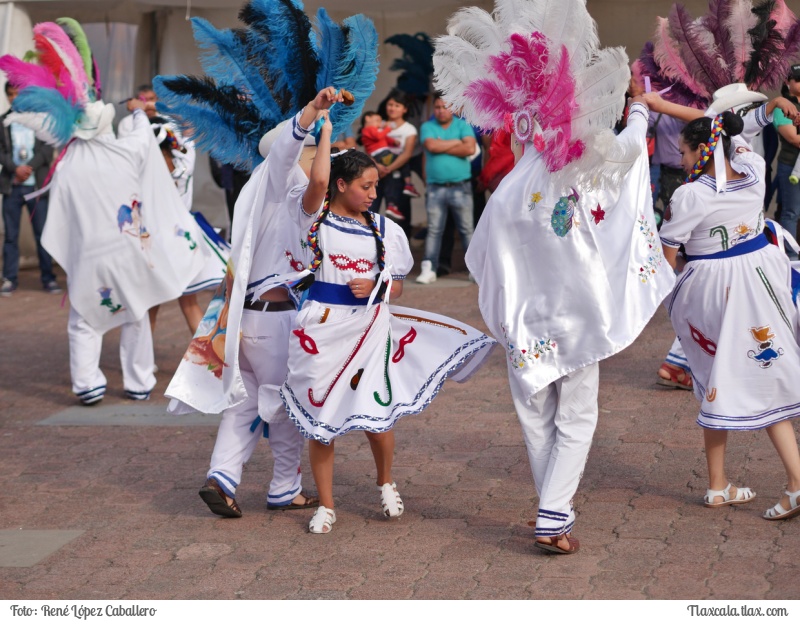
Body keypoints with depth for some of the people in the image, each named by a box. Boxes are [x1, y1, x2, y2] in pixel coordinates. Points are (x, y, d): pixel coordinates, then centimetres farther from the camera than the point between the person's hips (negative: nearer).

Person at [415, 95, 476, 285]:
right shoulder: (427, 127, 7)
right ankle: (429, 268, 2)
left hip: (460, 187, -1)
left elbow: (470, 148, -11)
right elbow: (431, 146, -12)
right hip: (435, 188, 1)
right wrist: (456, 142, -5)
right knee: (434, 230, 2)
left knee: (467, 229, 2)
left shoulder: (463, 125, 5)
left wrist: (442, 146, -8)